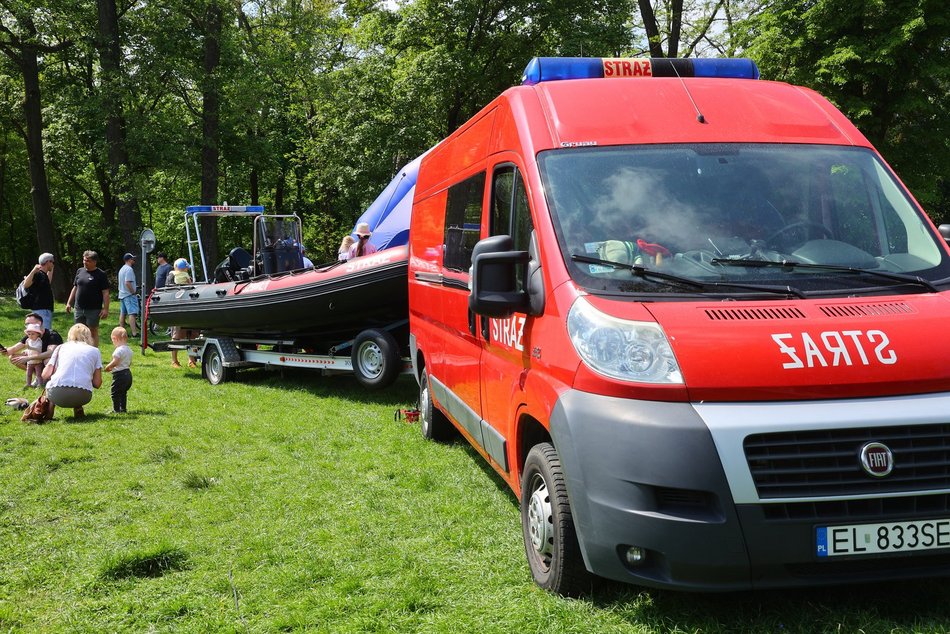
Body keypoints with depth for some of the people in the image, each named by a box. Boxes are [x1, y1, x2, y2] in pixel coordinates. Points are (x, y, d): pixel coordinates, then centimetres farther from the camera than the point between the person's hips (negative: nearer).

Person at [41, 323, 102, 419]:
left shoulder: (61, 347, 20)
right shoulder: (94, 351, 18)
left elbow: (45, 375, 13)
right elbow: (97, 384, 12)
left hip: (56, 395, 0)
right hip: (82, 396, 0)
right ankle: (78, 409, 15)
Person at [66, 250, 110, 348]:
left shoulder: (101, 274, -6)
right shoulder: (80, 271, 11)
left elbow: (105, 293, -9)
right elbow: (75, 288, 20)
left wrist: (105, 309, -16)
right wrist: (69, 303, 16)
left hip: (93, 310, -5)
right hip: (79, 309, 6)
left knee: (93, 332, -1)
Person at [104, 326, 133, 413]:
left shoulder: (119, 350, -18)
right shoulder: (129, 350, 10)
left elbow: (115, 362, -24)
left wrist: (108, 367, -9)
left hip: (119, 374, -9)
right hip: (128, 373, 9)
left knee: (115, 392, -1)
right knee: (123, 393, 18)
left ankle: (116, 409, 0)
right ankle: (123, 408, 21)